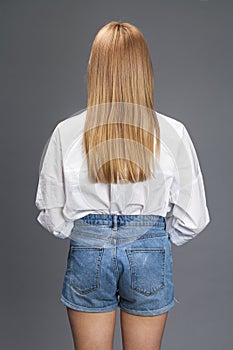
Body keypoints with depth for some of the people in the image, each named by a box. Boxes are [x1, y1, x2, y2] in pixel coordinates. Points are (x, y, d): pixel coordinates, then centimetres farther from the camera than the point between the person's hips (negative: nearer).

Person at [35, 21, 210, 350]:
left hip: (87, 254, 0)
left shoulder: (66, 132, -10)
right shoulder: (173, 132, -12)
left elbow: (52, 216, -3)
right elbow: (192, 218, -6)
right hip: (151, 255, 1)